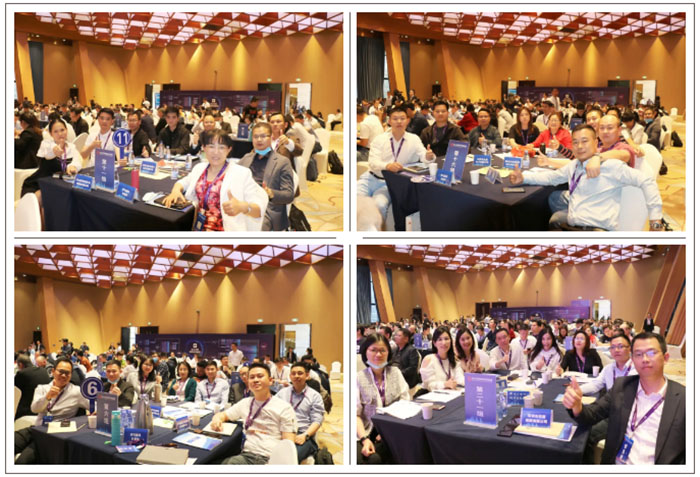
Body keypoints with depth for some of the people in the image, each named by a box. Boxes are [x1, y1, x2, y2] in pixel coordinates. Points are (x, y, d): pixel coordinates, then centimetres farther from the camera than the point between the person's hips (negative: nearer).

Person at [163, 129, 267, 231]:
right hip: (197, 227, 6)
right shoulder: (199, 167, 16)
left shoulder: (241, 173, -2)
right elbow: (183, 182, 31)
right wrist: (175, 191, 6)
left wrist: (242, 206, -31)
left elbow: (260, 205, -8)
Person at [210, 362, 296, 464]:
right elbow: (223, 415, 30)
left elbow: (288, 444, 0)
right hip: (246, 455, 4)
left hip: (270, 458, -4)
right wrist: (217, 419, 4)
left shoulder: (284, 407, 5)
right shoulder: (245, 403, 20)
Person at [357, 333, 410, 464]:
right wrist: (364, 439, -19)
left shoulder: (395, 372, 11)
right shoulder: (359, 378, 2)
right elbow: (356, 414, -4)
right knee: (372, 459, -31)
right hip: (367, 432, -1)